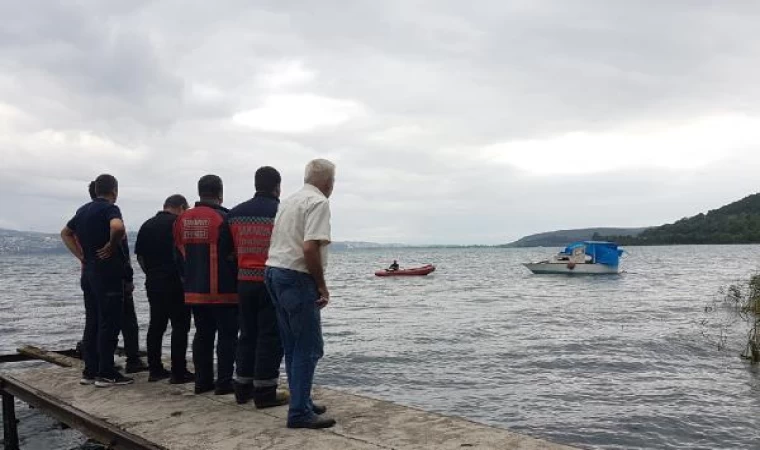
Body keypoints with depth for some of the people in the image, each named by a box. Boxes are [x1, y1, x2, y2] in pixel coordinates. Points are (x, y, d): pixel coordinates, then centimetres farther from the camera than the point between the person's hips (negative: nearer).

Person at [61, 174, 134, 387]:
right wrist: (112, 246, -15)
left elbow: (65, 233, 27)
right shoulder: (110, 208, -11)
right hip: (108, 273, -8)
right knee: (109, 324, -3)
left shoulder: (83, 210, 14)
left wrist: (81, 256, 18)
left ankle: (90, 371, 18)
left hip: (88, 272, 8)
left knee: (92, 323, 13)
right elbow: (118, 227, -33)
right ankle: (106, 373, 1)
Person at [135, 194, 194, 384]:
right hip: (175, 283, -7)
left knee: (156, 325, 13)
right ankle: (178, 372, -2)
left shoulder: (147, 225, 12)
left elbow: (139, 256, 14)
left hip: (153, 283, 7)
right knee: (180, 326, -2)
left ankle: (155, 369, 17)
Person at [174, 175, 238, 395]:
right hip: (222, 292, -6)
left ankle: (202, 381, 19)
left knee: (203, 335, 15)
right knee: (227, 335, 2)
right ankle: (224, 383, 4)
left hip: (194, 291, 7)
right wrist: (237, 284, -1)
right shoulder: (223, 219, -14)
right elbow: (232, 256, -13)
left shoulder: (182, 220, 7)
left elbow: (179, 255, 14)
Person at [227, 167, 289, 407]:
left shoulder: (235, 213, 7)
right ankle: (265, 391, 5)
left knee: (247, 334, 16)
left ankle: (243, 387, 23)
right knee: (270, 337, 1)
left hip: (244, 281, 5)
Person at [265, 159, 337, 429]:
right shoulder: (318, 203, -10)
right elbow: (309, 248, -22)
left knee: (293, 346, 16)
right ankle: (300, 412, 0)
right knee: (309, 348, -3)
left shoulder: (290, 201, 17)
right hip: (297, 278, -9)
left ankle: (302, 402, 26)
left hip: (274, 271, 9)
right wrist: (322, 286, -11)